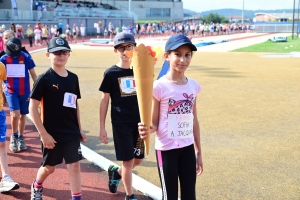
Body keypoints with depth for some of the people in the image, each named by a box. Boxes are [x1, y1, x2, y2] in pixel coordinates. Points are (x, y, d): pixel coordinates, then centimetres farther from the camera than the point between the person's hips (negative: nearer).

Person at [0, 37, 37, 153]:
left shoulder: (26, 57, -7)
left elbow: (33, 74, 0)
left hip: (24, 91, 1)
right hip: (11, 91, -1)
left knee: (23, 115, 10)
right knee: (15, 114, -14)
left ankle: (21, 138, 28)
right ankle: (14, 136, 11)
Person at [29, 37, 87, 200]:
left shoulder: (73, 78, 4)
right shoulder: (44, 79, -12)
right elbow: (33, 108, -12)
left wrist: (79, 129, 11)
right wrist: (43, 134, -15)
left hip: (72, 133, 3)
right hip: (52, 134, -3)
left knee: (74, 166, 1)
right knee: (49, 167, 14)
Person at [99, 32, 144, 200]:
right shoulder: (111, 73, -5)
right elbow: (105, 100, -1)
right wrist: (102, 128, -3)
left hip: (139, 122, 4)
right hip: (121, 123, -4)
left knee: (138, 160, 11)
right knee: (128, 161, 1)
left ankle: (115, 172, 40)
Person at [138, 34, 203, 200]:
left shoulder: (193, 86, 2)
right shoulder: (159, 87, -14)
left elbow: (194, 121, 10)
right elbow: (154, 123, -9)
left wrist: (199, 152, 14)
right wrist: (147, 129, -32)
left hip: (188, 148, 5)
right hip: (166, 149, -5)